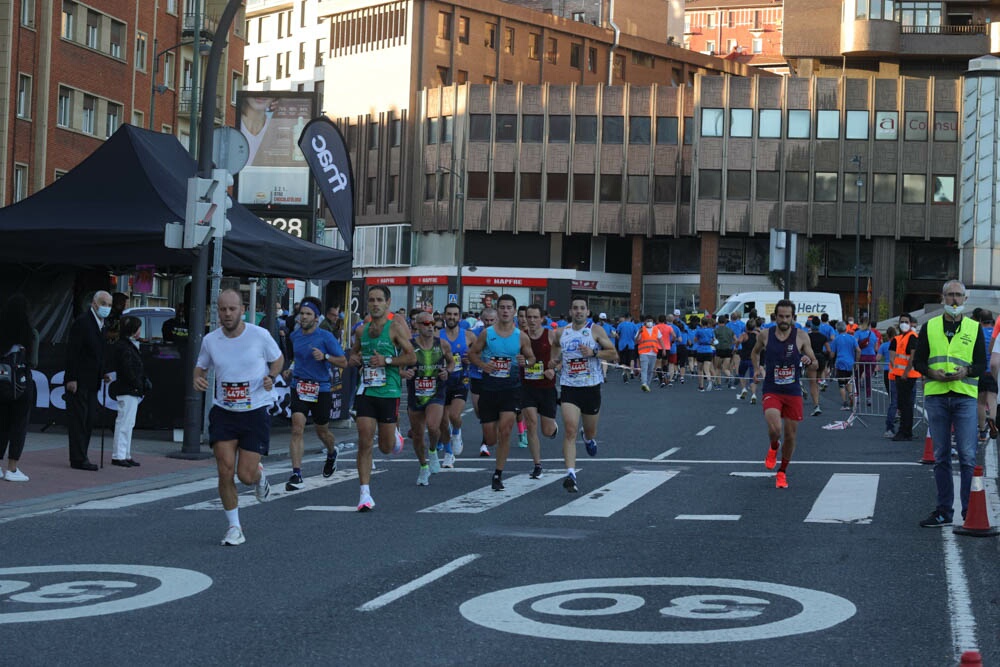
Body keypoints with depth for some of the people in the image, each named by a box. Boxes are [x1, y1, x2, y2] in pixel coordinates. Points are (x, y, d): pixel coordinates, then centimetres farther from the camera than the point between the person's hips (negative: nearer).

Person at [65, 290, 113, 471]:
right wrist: (71, 379, -20)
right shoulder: (82, 322, -11)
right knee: (78, 420, -6)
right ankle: (78, 459, -4)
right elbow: (72, 352, -15)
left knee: (89, 420, 9)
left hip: (92, 382, 9)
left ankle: (79, 457, 15)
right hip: (79, 381, -9)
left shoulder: (103, 325, 14)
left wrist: (103, 374, 8)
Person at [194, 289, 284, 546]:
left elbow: (278, 359, 9)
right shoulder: (210, 340, -1)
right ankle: (234, 527, 8)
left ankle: (259, 474, 35)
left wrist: (271, 376, -10)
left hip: (255, 412, -2)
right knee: (225, 472, -8)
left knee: (246, 475, -5)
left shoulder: (259, 335, -8)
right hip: (223, 412, 2)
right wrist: (198, 379, -7)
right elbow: (201, 367, 15)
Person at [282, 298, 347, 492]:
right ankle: (296, 475, -16)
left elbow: (343, 362, -9)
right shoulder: (295, 335, 7)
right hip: (299, 387, 3)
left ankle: (332, 454, 50)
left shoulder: (326, 337, -9)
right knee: (297, 429, -14)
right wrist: (291, 369, 10)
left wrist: (324, 356, -24)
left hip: (321, 389, -3)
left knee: (322, 431, 14)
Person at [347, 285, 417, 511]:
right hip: (366, 391, 3)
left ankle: (395, 436, 43)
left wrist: (386, 361, -19)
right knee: (364, 443, -7)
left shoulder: (395, 327, -6)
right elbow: (354, 351, 26)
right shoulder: (363, 329, 10)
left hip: (389, 392, -3)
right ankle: (365, 494, -5)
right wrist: (353, 359, 3)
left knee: (386, 447, 6)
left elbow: (411, 357, -9)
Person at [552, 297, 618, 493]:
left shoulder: (596, 331, -3)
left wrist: (594, 353, -20)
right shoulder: (561, 333, 5)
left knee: (590, 431, 16)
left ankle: (589, 438, 55)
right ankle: (570, 475, -20)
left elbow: (614, 355, -6)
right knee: (570, 431, -15)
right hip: (569, 388, 0)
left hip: (591, 387, 0)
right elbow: (556, 351, 24)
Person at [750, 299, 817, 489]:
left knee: (790, 435, 7)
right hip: (771, 391, -1)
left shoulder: (801, 336, -4)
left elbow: (815, 363, 4)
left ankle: (782, 472, 29)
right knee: (775, 429, -23)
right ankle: (773, 448, 14)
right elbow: (755, 352, 20)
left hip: (793, 393, 1)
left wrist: (808, 361, -19)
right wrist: (756, 368, 3)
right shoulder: (765, 335, -1)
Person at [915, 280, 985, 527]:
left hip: (965, 396, -1)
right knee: (941, 457, 6)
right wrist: (932, 372, -10)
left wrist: (966, 371, -15)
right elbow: (918, 361, 10)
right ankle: (943, 511, 11)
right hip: (935, 396, 1)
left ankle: (970, 510, -1)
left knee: (967, 456, -6)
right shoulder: (930, 327, 11)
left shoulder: (974, 328, 9)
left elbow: (982, 364, 6)